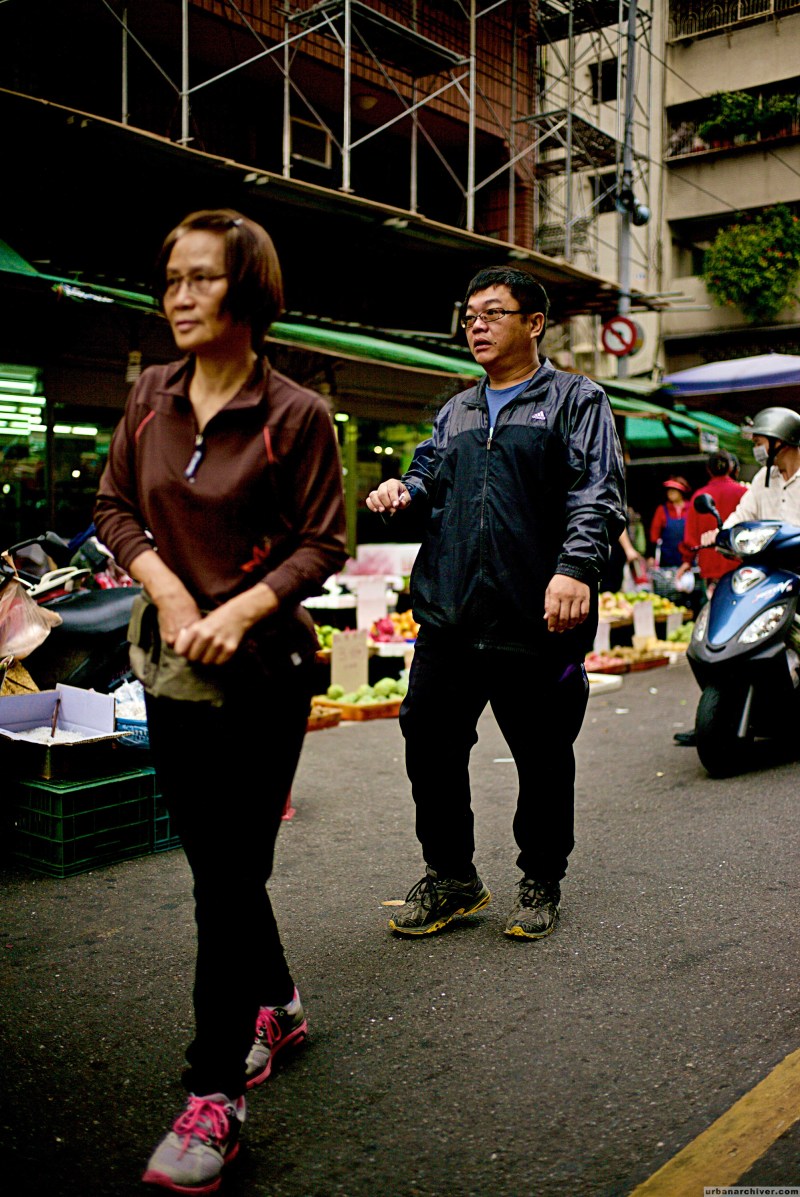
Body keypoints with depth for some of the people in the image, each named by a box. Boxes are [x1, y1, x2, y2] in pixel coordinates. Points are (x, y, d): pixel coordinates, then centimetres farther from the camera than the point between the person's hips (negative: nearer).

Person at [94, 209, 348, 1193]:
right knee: (211, 861, 16)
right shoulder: (151, 396, 4)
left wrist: (242, 608, -20)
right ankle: (276, 1004, 41)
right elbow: (113, 505, 10)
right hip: (170, 665, 6)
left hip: (262, 670, -5)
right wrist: (166, 588, -7)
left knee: (230, 876, -2)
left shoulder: (296, 415, -10)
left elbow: (323, 543, -7)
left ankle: (215, 1093, 12)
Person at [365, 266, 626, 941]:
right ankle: (451, 878, 24)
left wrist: (576, 566, -24)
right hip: (448, 616, 5)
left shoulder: (576, 401, 5)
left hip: (536, 622, -4)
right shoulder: (456, 412, 21)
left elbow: (598, 495, -8)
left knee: (543, 759, 6)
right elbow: (431, 475, 28)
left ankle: (542, 883, 26)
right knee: (430, 745, 5)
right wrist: (403, 491, 3)